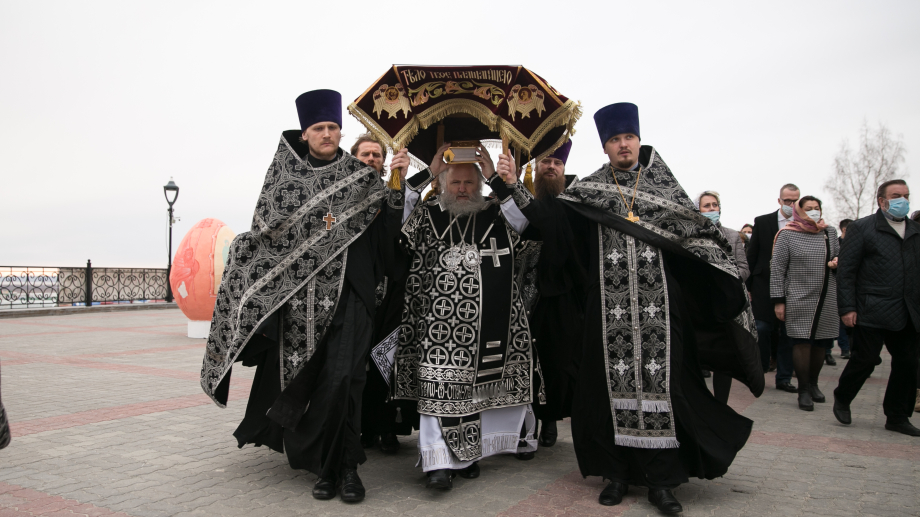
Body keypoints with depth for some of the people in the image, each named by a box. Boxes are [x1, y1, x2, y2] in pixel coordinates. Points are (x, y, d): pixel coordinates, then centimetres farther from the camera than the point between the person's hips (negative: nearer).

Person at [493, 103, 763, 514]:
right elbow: (547, 217, -1)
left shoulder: (663, 185, 9)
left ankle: (661, 479, 8)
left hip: (659, 305, 0)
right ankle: (618, 472, 16)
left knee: (660, 382, -1)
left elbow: (698, 236, 8)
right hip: (610, 306, 0)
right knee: (613, 383, 3)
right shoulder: (589, 190, 9)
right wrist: (513, 187, -11)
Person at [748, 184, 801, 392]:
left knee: (787, 334, 6)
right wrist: (748, 287, 0)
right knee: (762, 330, -1)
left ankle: (783, 379, 16)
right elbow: (751, 255, 4)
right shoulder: (762, 222, 3)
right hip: (764, 286, -1)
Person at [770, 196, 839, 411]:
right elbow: (777, 268, -4)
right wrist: (778, 301, -8)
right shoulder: (787, 235, -2)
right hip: (799, 301, -4)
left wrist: (838, 262, -3)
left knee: (820, 343, 8)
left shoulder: (830, 232, 11)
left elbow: (839, 255, 23)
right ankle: (804, 390, 5)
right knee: (802, 343, -5)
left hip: (827, 300, 4)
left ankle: (813, 384, 26)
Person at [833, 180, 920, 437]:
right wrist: (847, 307, -11)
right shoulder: (861, 228, -1)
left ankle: (898, 417, 21)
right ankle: (842, 399, 23)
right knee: (865, 360, -1)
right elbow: (846, 271, -5)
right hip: (872, 312, -5)